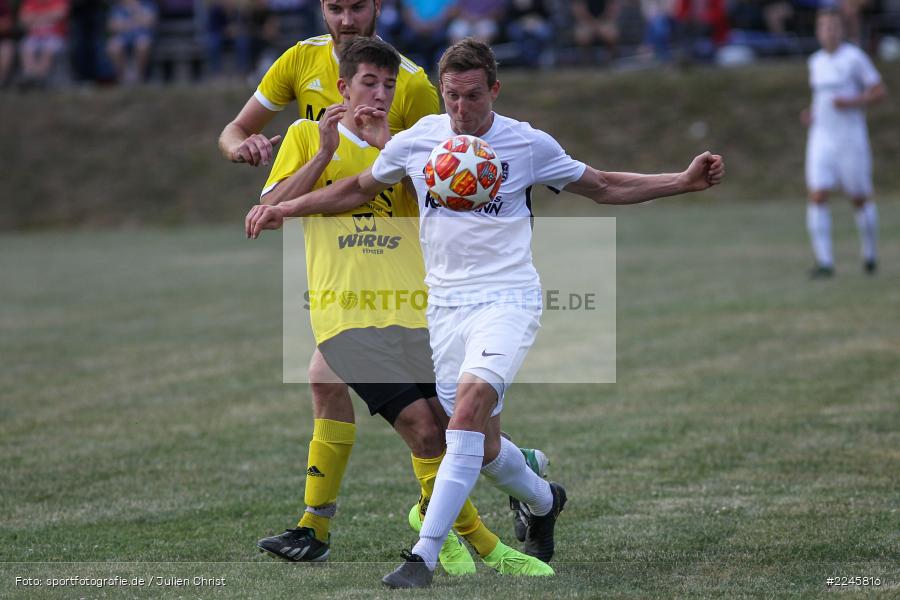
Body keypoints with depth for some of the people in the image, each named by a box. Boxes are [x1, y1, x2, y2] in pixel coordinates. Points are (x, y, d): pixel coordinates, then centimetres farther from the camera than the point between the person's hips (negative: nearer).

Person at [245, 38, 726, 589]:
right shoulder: (416, 141, 2)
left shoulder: (529, 144, -3)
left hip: (508, 300, -4)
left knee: (471, 401, -29)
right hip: (446, 305, 4)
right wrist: (285, 209, 12)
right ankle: (544, 501, 41)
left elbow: (604, 187, 10)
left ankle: (424, 554, -32)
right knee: (483, 446, 6)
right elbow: (358, 189, 20)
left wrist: (685, 181, 1)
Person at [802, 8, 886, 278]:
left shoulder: (855, 57, -7)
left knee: (860, 199, 6)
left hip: (851, 139, -4)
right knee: (817, 198, -11)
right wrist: (812, 112, 7)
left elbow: (880, 91, -7)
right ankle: (824, 262, -13)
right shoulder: (816, 62, 11)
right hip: (821, 139, 4)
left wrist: (851, 103, -20)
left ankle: (870, 254, 29)